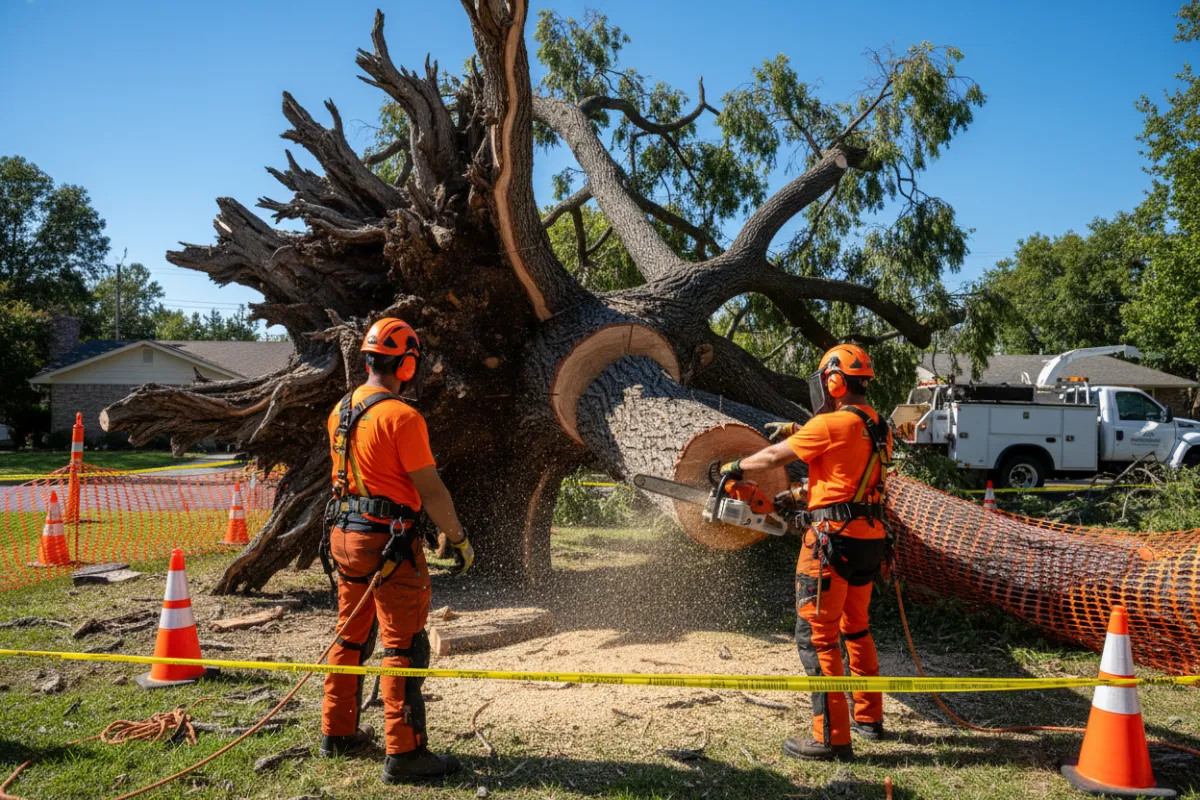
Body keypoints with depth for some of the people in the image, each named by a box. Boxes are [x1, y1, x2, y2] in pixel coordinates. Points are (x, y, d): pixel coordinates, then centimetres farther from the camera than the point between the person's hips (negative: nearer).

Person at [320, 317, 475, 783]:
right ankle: (403, 754, 2)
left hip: (344, 536, 8)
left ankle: (337, 733, 30)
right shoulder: (401, 417, -18)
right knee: (403, 647, -2)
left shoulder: (340, 412, 7)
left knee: (351, 637, 19)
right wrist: (461, 540, -6)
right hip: (388, 542, -8)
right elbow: (431, 491, -16)